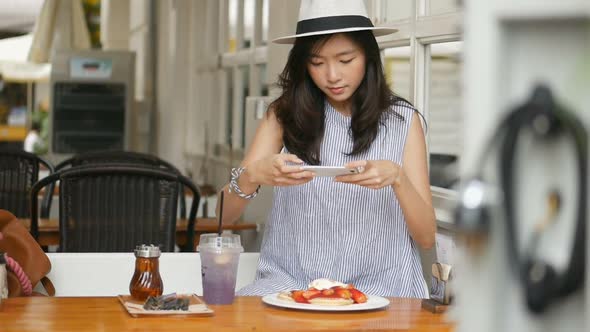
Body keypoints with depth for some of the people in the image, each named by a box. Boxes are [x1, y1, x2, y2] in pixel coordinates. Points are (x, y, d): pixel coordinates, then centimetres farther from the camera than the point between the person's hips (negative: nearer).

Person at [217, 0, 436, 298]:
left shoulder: (401, 120, 4)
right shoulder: (284, 116, 6)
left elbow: (426, 238, 0)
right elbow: (225, 215, 1)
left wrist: (397, 178, -19)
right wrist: (252, 176, -22)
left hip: (378, 284, -1)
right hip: (291, 281, 1)